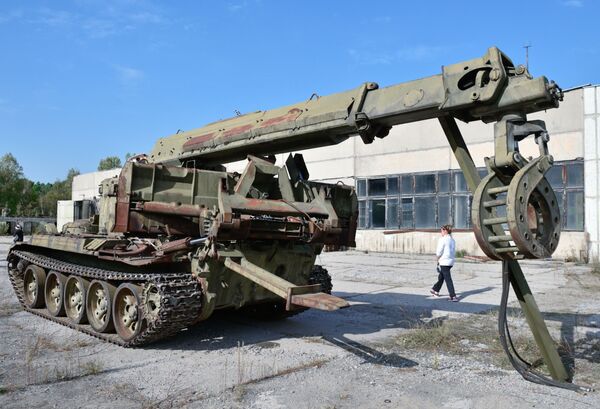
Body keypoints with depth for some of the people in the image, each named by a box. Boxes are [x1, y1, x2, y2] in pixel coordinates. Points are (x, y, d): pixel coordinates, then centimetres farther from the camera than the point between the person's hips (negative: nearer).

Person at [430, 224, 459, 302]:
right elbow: (453, 251, 12)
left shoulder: (442, 239, -14)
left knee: (448, 279, -5)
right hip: (451, 261, 8)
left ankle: (453, 296, -6)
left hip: (444, 261, -8)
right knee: (441, 276, 23)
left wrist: (437, 258, 4)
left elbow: (439, 252, -15)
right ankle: (436, 290, 38)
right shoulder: (452, 240, 9)